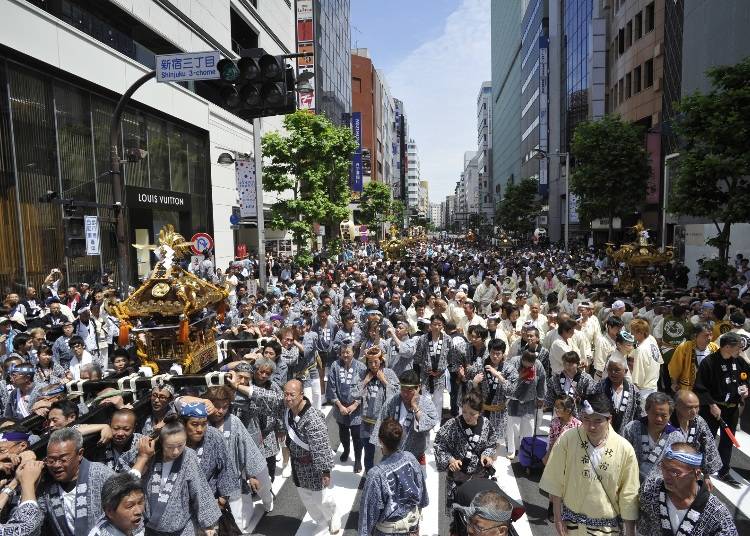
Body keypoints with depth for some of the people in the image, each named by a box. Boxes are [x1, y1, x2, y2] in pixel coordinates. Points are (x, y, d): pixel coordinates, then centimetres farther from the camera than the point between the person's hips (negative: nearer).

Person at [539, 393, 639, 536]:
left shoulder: (625, 449, -17)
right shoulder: (567, 439, -17)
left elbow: (628, 494, -7)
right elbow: (556, 482, -7)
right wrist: (558, 517, -3)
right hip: (571, 520, 0)